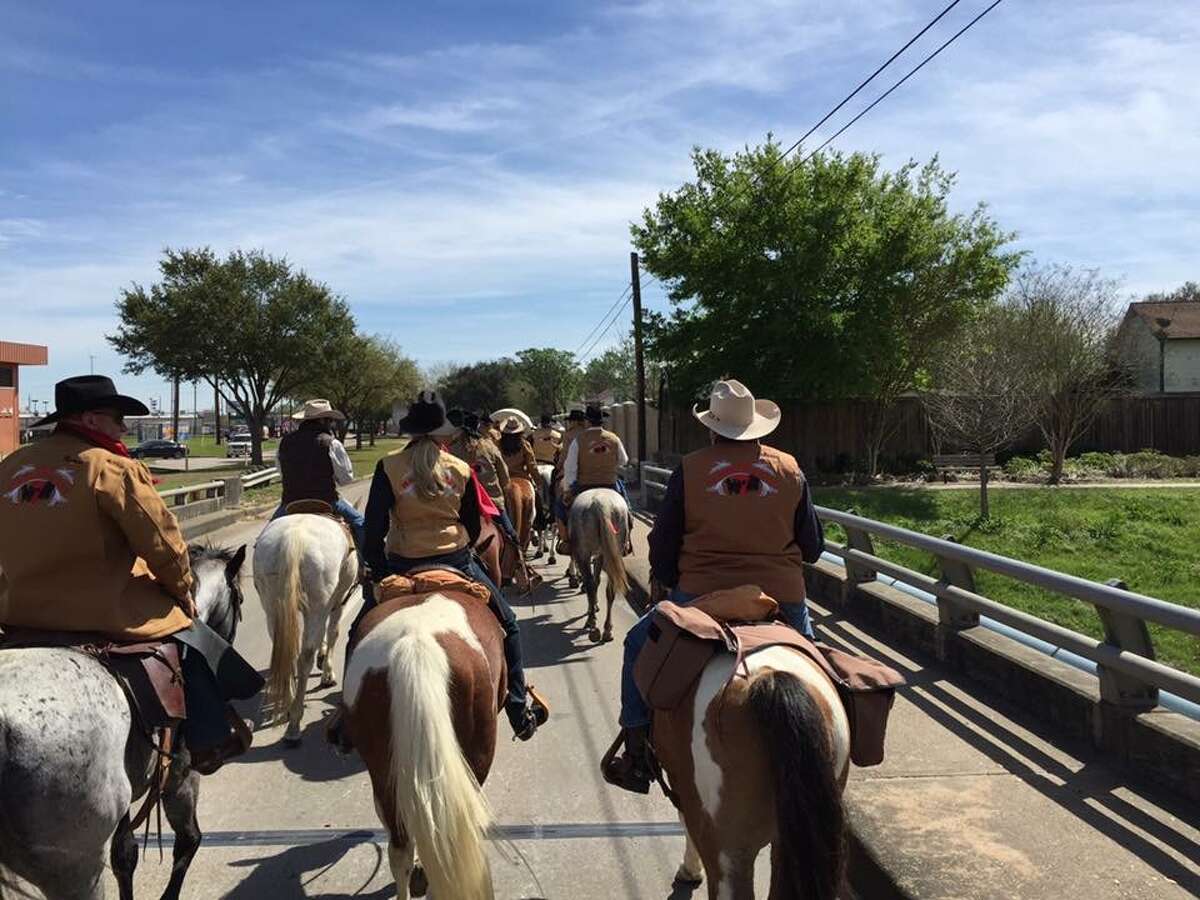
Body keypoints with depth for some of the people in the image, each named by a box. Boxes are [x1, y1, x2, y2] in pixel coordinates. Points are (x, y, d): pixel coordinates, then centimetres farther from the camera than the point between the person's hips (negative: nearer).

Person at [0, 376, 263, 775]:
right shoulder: (113, 468, -15)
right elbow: (162, 543, -15)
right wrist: (183, 590, 2)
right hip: (109, 615, -7)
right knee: (190, 641, 13)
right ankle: (208, 740, 18)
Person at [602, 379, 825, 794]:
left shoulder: (689, 470, -3)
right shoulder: (790, 470, 2)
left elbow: (661, 552, 0)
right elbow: (813, 548, 7)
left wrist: (675, 586, 18)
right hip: (783, 600, 2)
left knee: (639, 644, 22)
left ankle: (637, 758, 20)